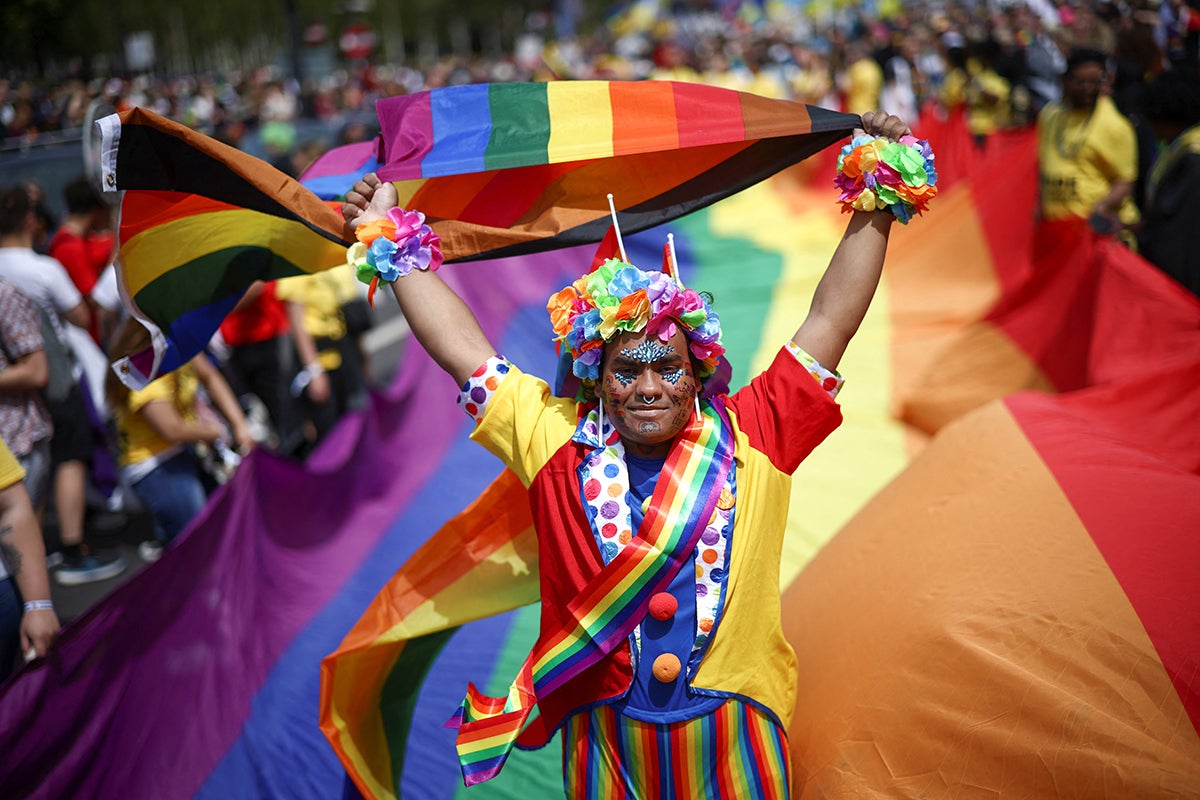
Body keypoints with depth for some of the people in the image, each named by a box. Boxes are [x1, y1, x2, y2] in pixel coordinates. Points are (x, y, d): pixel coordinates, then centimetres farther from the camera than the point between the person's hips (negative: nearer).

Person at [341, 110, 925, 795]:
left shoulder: (751, 438, -2)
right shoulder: (558, 441, -1)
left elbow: (830, 321, -1)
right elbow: (464, 349, 2)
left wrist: (874, 212, -3)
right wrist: (394, 242, 5)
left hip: (733, 740, 0)